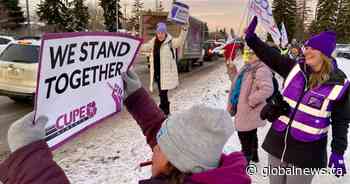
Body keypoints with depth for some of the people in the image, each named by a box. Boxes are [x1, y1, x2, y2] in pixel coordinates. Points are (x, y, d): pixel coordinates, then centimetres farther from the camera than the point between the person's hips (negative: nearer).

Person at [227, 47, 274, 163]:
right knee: (251, 136, 25)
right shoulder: (248, 67, 10)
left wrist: (251, 101, -24)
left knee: (246, 138, 2)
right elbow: (238, 85, 18)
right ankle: (253, 156, 44)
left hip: (248, 112, -9)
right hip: (243, 109, 9)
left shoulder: (262, 70, -20)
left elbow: (267, 89, -34)